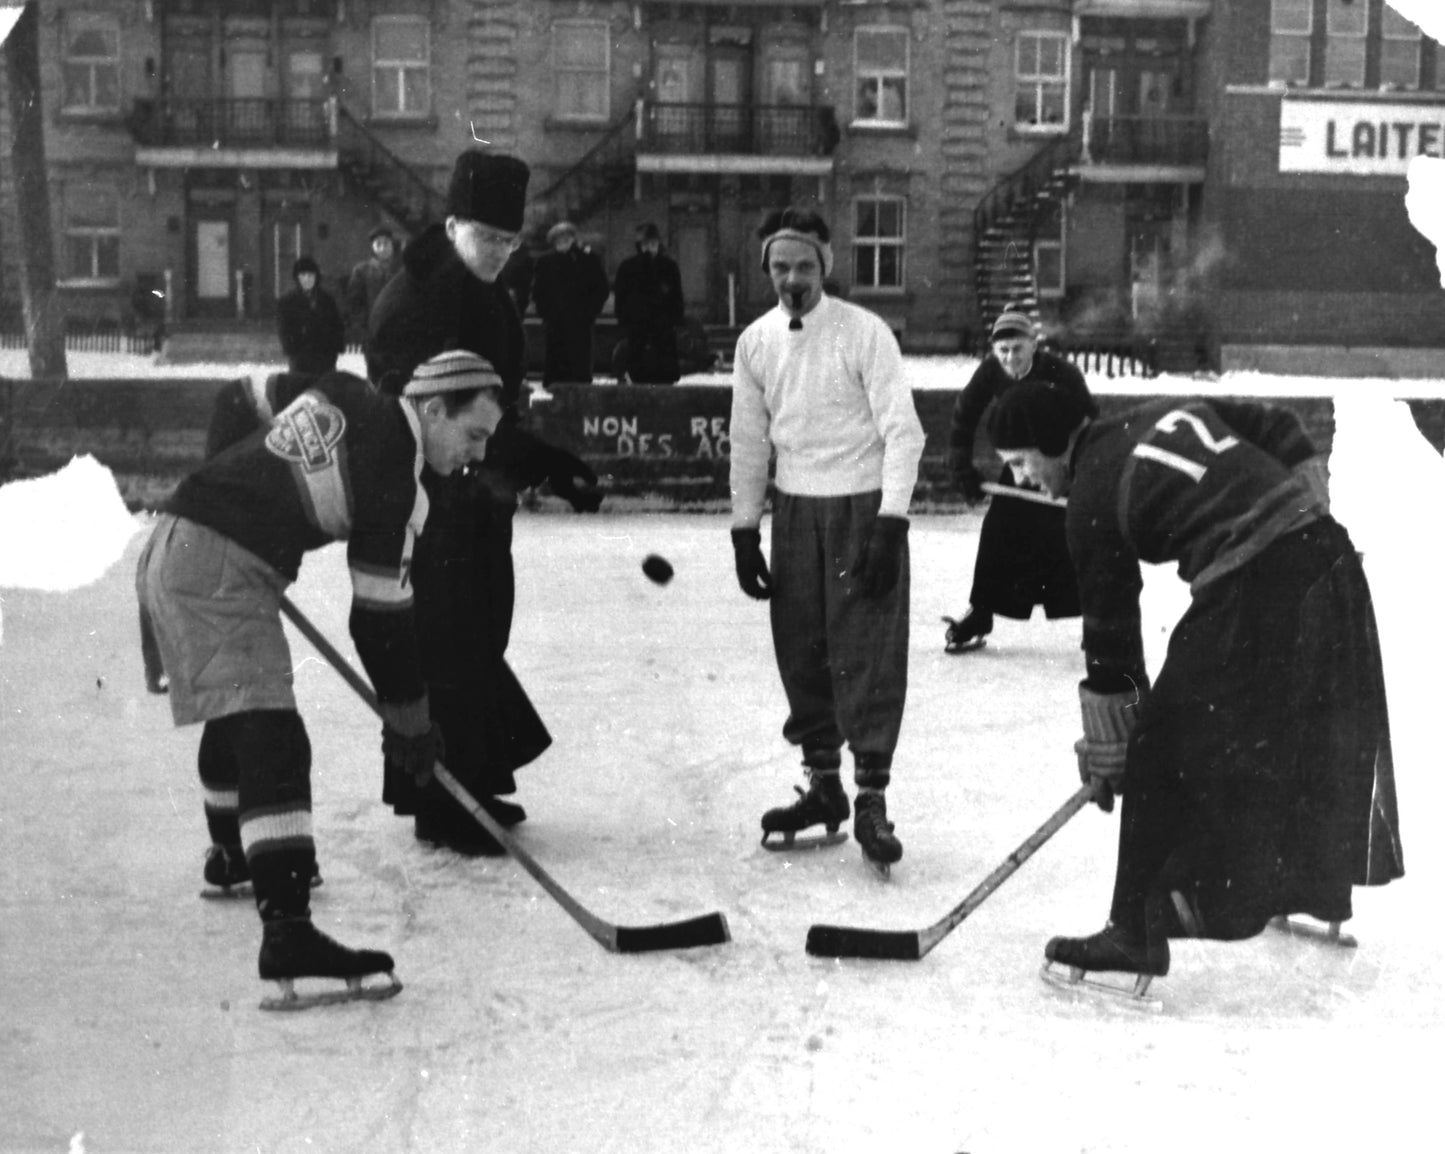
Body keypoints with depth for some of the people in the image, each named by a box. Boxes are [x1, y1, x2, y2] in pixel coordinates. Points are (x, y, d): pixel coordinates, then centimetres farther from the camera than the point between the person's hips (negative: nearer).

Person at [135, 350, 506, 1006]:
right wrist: (408, 719, -3)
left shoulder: (346, 395, 10)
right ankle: (286, 927, -29)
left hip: (172, 546, 10)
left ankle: (231, 852, 52)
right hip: (220, 573, -10)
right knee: (270, 737, -18)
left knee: (236, 712, 30)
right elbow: (381, 615, -12)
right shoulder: (392, 477, -15)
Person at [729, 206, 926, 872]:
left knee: (868, 657, -7)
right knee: (801, 654, 9)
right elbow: (749, 442, 11)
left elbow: (902, 431, -12)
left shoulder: (863, 332, -10)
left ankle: (871, 800, -1)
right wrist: (745, 530, 9)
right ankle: (822, 785, 23)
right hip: (794, 511, 5)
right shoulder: (755, 342, 4)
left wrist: (890, 523, -19)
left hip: (862, 509, -5)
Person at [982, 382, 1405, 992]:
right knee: (1315, 737, 26)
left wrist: (1106, 753, 8)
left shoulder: (1092, 502, -4)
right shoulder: (1165, 410, 16)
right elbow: (1277, 427, 20)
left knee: (1164, 753, 0)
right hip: (1326, 550, 9)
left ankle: (1136, 933, 2)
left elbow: (1110, 634, -1)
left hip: (1251, 593, -9)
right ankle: (1324, 893, 46)